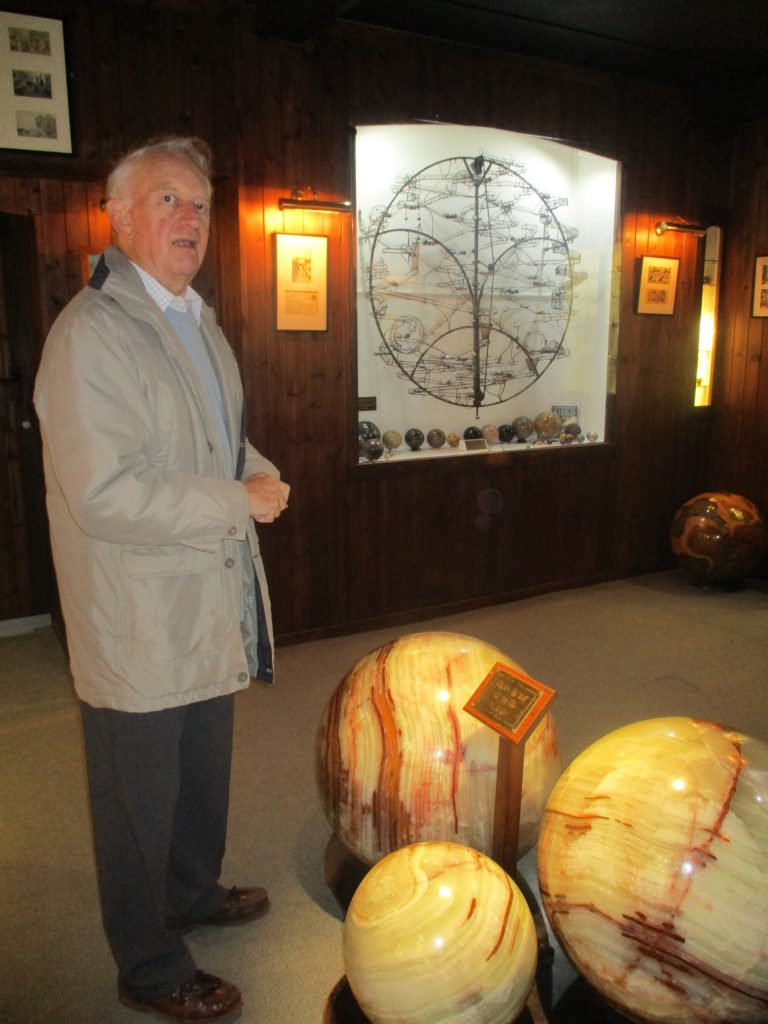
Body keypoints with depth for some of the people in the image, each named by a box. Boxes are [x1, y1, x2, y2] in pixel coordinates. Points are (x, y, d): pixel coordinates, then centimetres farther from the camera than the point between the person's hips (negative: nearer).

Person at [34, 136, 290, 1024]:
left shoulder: (198, 322, 13)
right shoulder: (90, 334, -19)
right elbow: (105, 495, -26)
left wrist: (260, 472, 2)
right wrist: (239, 502, -20)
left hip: (211, 606, 9)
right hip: (138, 625, -9)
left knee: (204, 776, 25)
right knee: (141, 802, 11)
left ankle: (194, 893, 50)